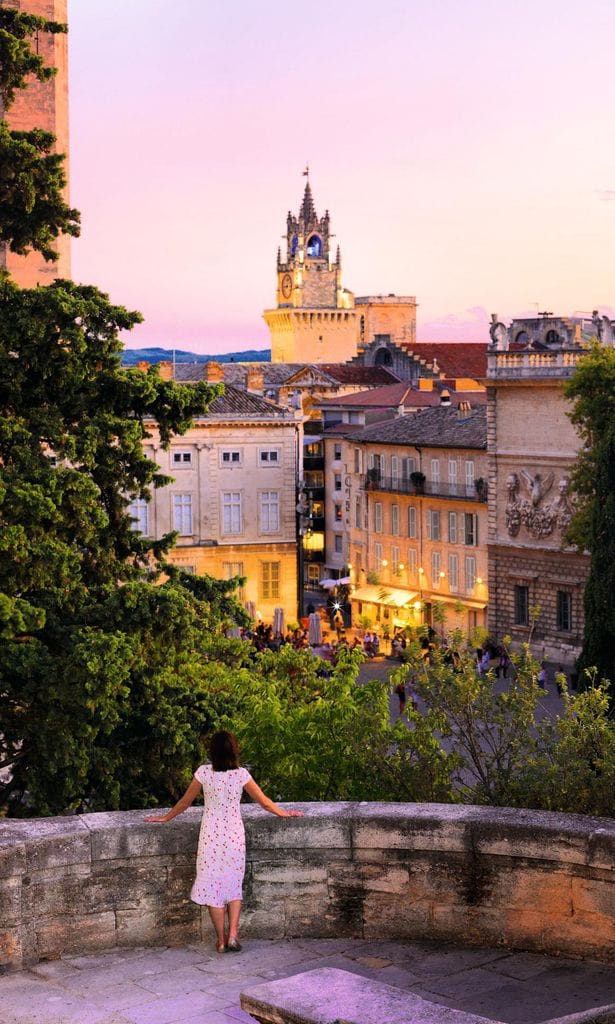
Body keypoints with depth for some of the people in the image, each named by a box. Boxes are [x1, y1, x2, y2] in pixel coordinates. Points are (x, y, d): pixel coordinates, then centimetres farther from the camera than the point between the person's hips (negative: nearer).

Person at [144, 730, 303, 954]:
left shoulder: (204, 773, -8)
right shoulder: (241, 774, -7)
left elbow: (185, 802, 3)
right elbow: (264, 802, 2)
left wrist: (165, 817, 19)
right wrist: (284, 813, 20)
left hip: (211, 837, -1)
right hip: (235, 835, 1)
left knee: (213, 887, 8)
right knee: (234, 886, 15)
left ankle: (221, 941, 11)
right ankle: (233, 935, 2)